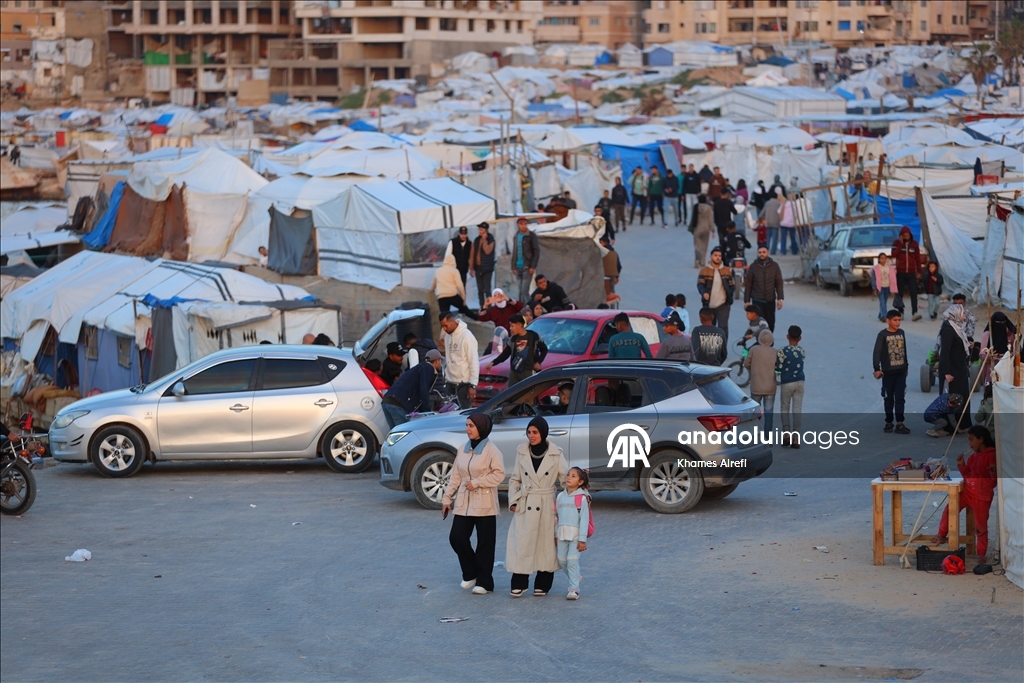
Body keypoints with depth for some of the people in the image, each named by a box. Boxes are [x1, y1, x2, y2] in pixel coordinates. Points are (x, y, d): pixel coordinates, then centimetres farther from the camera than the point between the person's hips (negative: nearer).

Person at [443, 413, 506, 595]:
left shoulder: (491, 451, -8)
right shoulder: (463, 450, 10)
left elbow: (499, 474, -14)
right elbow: (455, 476, 13)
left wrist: (476, 482, -18)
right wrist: (447, 498, 9)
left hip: (485, 505, -6)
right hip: (463, 504, 6)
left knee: (485, 544, 0)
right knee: (457, 538, -2)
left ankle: (484, 582, 9)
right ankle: (470, 574, 17)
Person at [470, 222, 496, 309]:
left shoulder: (491, 240, -4)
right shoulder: (476, 240, 10)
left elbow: (487, 251, -20)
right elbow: (472, 254, 11)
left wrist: (484, 240, -15)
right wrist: (471, 268, 6)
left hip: (487, 268, -5)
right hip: (478, 268, 5)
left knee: (487, 290, -9)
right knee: (480, 290, 8)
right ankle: (482, 308, 13)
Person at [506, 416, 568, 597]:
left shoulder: (555, 454, -3)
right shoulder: (522, 452, 2)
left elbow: (566, 479, 0)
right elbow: (515, 479, 9)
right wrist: (513, 500, -1)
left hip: (547, 505, -1)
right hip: (525, 505, 1)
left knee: (546, 545, 4)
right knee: (521, 543, -4)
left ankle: (542, 584, 15)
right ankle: (519, 584, 5)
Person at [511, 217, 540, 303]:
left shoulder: (531, 235, -3)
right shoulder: (516, 237, 14)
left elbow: (536, 252, -7)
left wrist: (533, 267, -13)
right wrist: (513, 266, 13)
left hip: (527, 267, -6)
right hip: (518, 267, 6)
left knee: (524, 291, -13)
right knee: (521, 291, 6)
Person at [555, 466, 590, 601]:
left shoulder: (582, 498, -8)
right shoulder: (561, 496, 8)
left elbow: (584, 519, -9)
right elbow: (557, 516, 14)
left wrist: (582, 539, -12)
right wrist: (556, 535, 15)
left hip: (575, 534, -6)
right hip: (562, 534, 6)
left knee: (572, 560, -9)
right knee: (561, 560, 9)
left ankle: (574, 589, -2)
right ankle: (575, 578, 33)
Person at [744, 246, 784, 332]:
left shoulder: (774, 266, 2)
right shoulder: (753, 267, -1)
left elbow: (779, 283, 3)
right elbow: (747, 285, 1)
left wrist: (779, 299, -4)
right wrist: (747, 301, -2)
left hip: (771, 300, 2)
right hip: (757, 301, -2)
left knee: (770, 323, 5)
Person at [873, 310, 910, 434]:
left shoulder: (901, 333, 7)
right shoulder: (883, 335, -9)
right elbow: (876, 352, -15)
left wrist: (906, 366, 21)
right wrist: (877, 369, -24)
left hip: (901, 371, 4)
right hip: (888, 372, -4)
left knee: (900, 398, -1)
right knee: (889, 398, 7)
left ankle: (899, 423, -2)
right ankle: (889, 422, 17)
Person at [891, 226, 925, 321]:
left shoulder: (914, 244, 6)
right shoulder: (897, 243, 2)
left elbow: (918, 258, 9)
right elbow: (894, 254, -13)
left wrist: (919, 271, 7)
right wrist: (900, 244, -15)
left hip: (911, 273, 0)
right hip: (900, 273, 0)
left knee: (913, 293, -11)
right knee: (900, 293, 6)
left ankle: (914, 313, -17)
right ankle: (900, 312, 16)